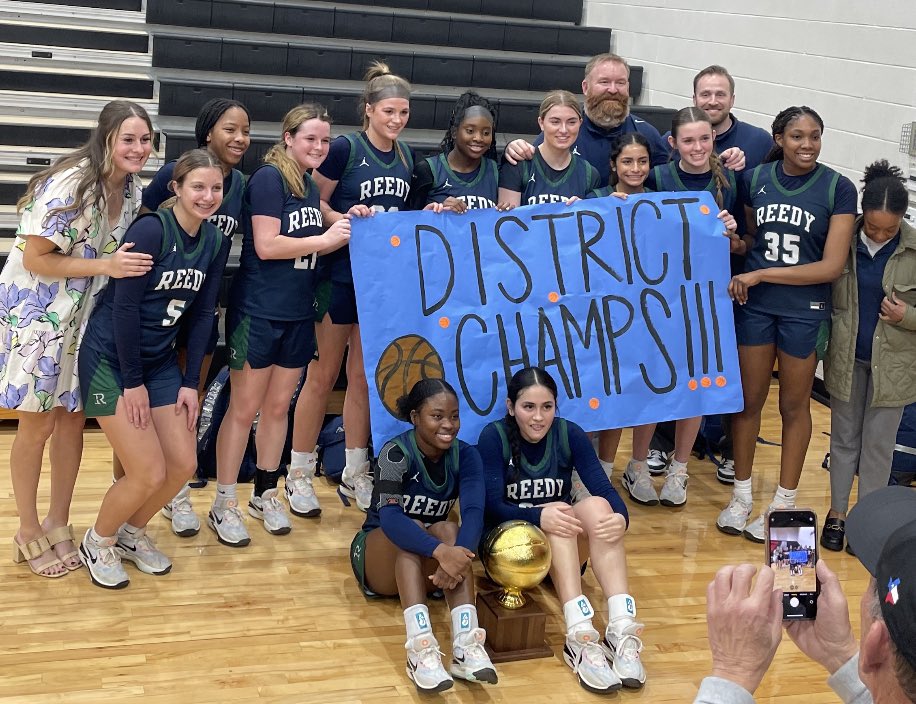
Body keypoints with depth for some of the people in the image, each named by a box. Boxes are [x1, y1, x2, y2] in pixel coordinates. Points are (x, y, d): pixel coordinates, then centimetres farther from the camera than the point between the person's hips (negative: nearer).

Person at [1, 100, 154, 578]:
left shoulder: (131, 188, -2)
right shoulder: (70, 184, -25)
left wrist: (132, 263, -7)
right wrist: (107, 265, -28)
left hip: (87, 316, 7)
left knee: (73, 418, 11)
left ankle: (58, 523, 26)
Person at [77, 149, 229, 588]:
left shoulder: (215, 243, 0)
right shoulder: (151, 229, -21)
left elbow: (202, 314, 4)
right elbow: (124, 305, -21)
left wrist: (190, 383, -1)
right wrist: (133, 382, -17)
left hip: (159, 360, 7)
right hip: (110, 359, -7)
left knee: (183, 464, 3)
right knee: (149, 473, -10)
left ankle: (132, 533, 29)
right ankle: (98, 543, 18)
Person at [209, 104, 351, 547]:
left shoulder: (310, 186, 11)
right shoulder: (268, 178, -12)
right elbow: (267, 246, -20)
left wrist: (346, 230, -1)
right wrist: (324, 239, -16)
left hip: (297, 314, 7)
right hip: (258, 313, -7)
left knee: (278, 406, 14)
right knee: (244, 409, 0)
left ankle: (266, 494, 27)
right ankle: (223, 505, 11)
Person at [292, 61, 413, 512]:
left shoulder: (406, 157, 9)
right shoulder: (345, 148, -10)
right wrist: (346, 219, -24)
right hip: (340, 276, -5)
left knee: (365, 377, 11)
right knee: (323, 374, 3)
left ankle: (355, 473, 21)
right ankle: (300, 470, 16)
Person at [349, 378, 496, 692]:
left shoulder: (465, 455, -8)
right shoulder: (396, 452, -20)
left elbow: (473, 511, -26)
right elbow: (389, 517, -35)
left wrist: (458, 554, -47)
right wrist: (440, 551, -51)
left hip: (425, 569, 3)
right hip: (380, 560, -3)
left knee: (448, 530, -29)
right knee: (410, 533, -34)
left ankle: (466, 645, -46)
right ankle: (420, 649, -52)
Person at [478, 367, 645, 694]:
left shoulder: (570, 434, -5)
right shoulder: (494, 437, -11)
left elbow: (605, 490, -15)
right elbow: (492, 508, -20)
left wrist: (620, 516, -38)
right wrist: (539, 516, -39)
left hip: (566, 550, 3)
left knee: (597, 506, -27)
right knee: (555, 515, -33)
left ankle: (622, 630, -39)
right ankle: (580, 639, -47)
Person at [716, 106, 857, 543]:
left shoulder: (838, 189, -11)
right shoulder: (756, 178, -1)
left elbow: (832, 266, -15)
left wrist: (761, 275, -17)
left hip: (805, 310, -2)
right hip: (754, 305, 3)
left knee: (794, 405, 12)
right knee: (748, 399, 11)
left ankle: (784, 503, 26)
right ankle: (742, 495, 27)